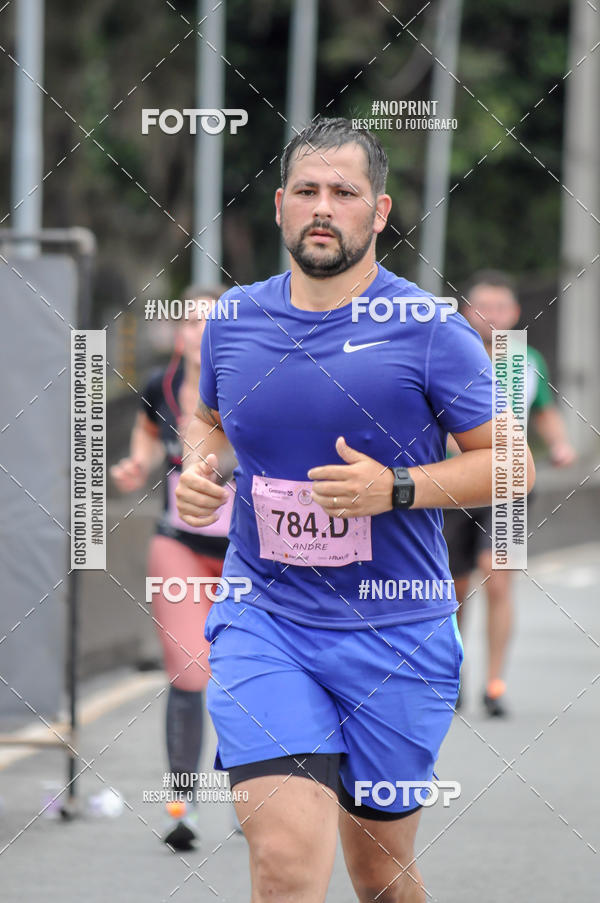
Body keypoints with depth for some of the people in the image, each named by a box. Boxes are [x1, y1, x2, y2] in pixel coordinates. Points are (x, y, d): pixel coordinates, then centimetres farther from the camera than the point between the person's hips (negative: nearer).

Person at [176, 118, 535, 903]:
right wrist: (198, 469, 1)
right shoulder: (234, 320, 4)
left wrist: (395, 489, -19)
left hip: (394, 633, -1)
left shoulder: (430, 330, -7)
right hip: (262, 622, 1)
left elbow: (509, 462, -3)